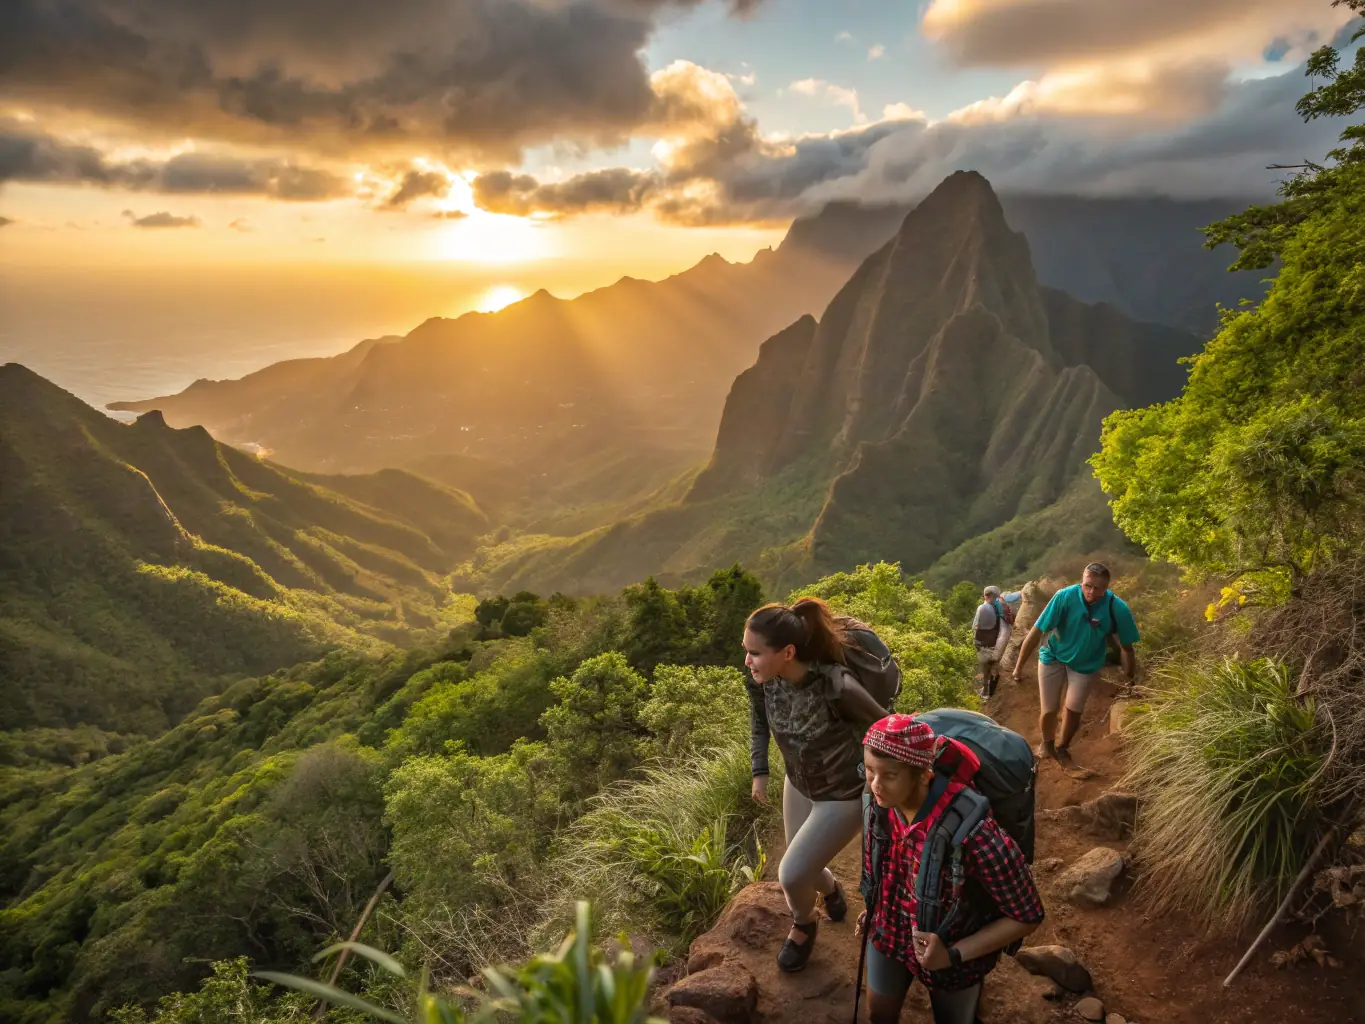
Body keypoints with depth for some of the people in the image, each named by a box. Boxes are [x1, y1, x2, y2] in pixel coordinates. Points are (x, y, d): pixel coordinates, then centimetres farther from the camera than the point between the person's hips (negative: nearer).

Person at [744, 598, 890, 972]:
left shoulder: (836, 687, -38)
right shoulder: (763, 680, -21)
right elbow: (759, 719, 4)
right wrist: (759, 770, 0)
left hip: (844, 795, -5)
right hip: (799, 786, 6)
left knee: (792, 874, -5)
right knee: (803, 868, 21)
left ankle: (803, 925, 30)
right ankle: (830, 887, 57)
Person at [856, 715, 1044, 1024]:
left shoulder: (974, 833, -41)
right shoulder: (882, 800, -24)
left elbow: (1028, 916, -25)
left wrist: (953, 955, -27)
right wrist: (877, 910, 7)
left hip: (955, 951, -4)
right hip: (889, 931, 4)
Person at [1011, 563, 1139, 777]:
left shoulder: (1118, 608, -25)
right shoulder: (1065, 596, -30)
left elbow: (1126, 646, -9)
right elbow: (1037, 632, -24)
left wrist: (1129, 677, 1)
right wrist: (1019, 666, -19)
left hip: (1086, 663, 1)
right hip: (1054, 656, -1)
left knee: (1074, 709, 0)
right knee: (1048, 710, 3)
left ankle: (1062, 750, 27)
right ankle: (1047, 745, 33)